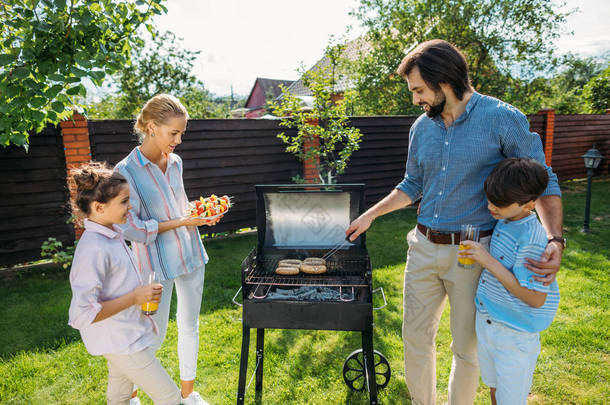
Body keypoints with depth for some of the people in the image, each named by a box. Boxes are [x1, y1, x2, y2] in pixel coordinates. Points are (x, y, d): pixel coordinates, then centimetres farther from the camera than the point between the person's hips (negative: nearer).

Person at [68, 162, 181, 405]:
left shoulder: (111, 234, 1)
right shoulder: (94, 250, -29)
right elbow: (83, 315, -30)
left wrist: (142, 292, 3)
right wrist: (135, 297, -25)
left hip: (124, 335, 9)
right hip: (120, 341, -9)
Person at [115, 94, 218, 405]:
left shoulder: (175, 162, 4)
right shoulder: (127, 171, -15)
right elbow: (131, 228, -16)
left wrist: (200, 213, -3)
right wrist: (181, 222, -19)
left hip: (190, 253, 6)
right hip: (157, 262, -5)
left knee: (190, 325, 16)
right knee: (154, 336, 8)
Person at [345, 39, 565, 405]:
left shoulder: (503, 120, -10)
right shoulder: (422, 127, 5)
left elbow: (543, 183, -6)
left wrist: (555, 241, -20)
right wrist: (370, 214, 14)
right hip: (424, 248, 5)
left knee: (467, 348, 11)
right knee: (415, 337, 14)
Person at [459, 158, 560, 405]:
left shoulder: (532, 239, -27)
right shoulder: (503, 219, -4)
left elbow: (536, 299, -26)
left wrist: (489, 262, -29)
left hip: (515, 333, -7)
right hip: (485, 320, 7)